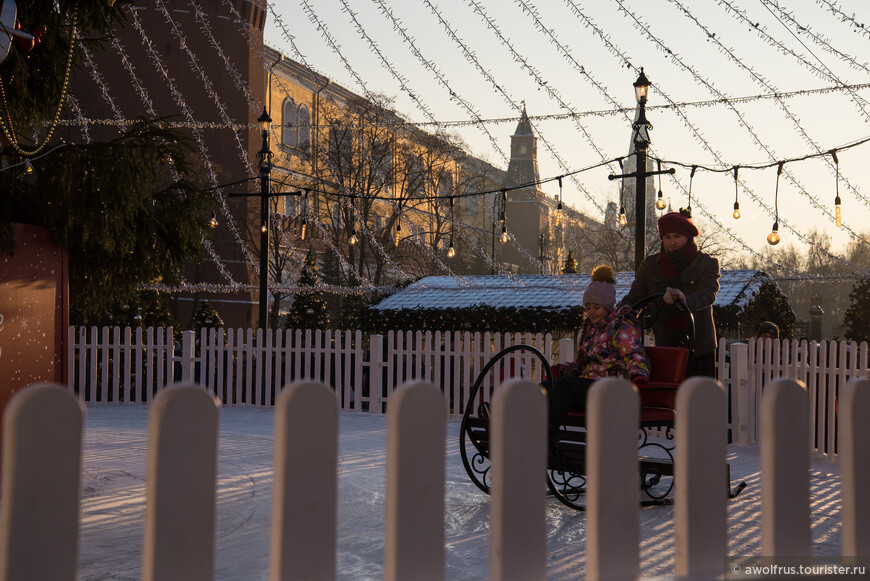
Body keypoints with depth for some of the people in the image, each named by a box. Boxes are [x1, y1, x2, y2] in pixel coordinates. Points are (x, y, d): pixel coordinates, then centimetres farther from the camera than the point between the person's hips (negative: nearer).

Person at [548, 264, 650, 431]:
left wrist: (638, 375, -38)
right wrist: (558, 369, 10)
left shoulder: (623, 329, -2)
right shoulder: (589, 328, 22)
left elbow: (636, 356, -16)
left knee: (564, 384, -32)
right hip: (587, 386, 8)